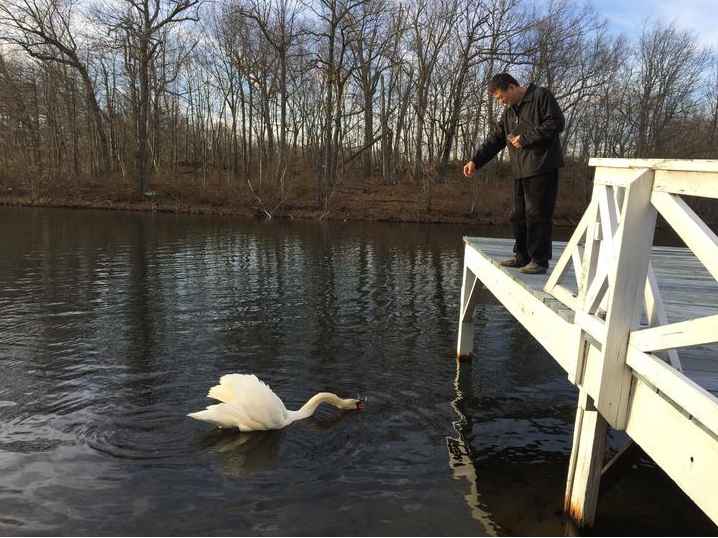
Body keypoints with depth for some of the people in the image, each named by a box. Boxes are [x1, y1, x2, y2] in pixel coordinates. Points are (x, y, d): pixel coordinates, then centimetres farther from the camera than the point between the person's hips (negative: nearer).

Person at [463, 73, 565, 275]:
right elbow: (495, 139, 18)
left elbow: (556, 123, -11)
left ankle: (539, 260, 0)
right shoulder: (509, 110, 20)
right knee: (519, 215, 10)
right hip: (521, 171, 8)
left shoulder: (541, 96, -2)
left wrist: (526, 138, -13)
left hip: (542, 168, -8)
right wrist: (476, 161, 8)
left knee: (537, 214, -7)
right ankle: (522, 256, 19)